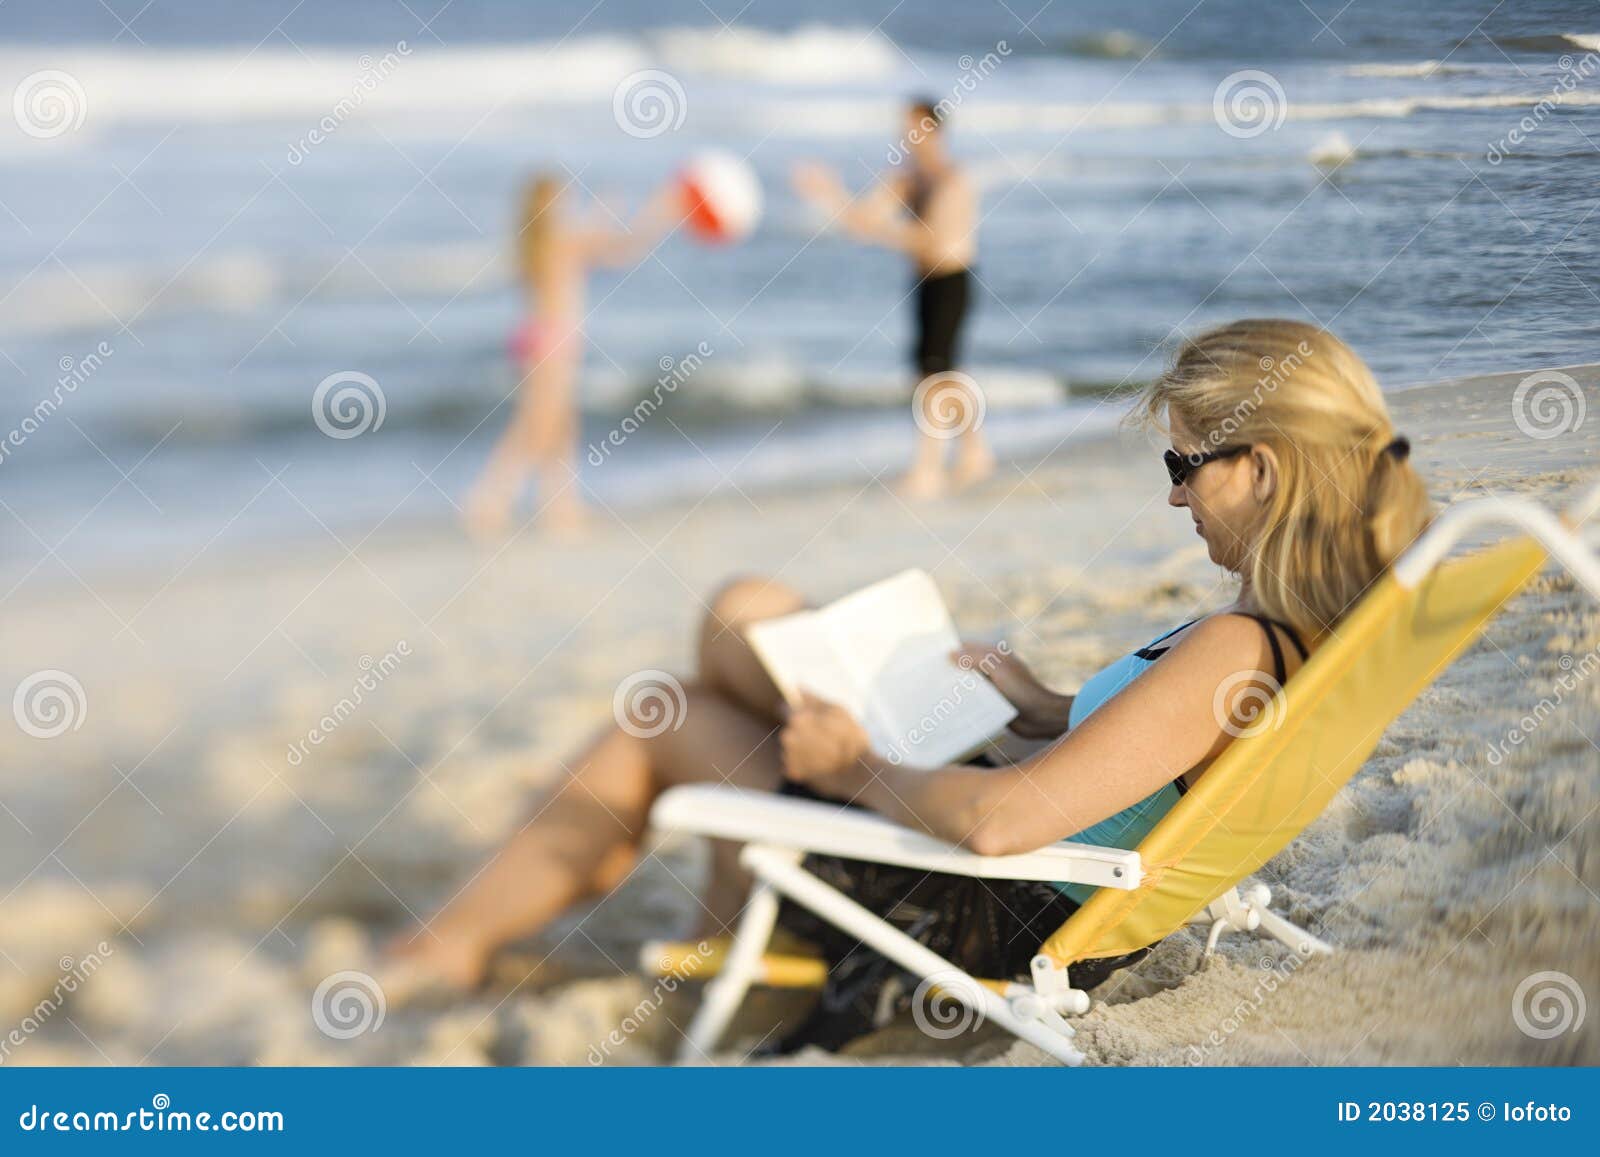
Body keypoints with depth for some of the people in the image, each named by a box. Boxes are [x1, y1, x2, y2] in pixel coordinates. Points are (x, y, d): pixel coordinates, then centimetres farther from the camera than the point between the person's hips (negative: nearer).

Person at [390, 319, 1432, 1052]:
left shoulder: (1232, 653, -34)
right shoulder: (1330, 619, -7)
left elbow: (998, 821, -38)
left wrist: (858, 769, -20)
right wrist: (1053, 711, 9)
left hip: (986, 915, -9)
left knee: (657, 732, 12)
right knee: (744, 614, 19)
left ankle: (455, 941, 35)